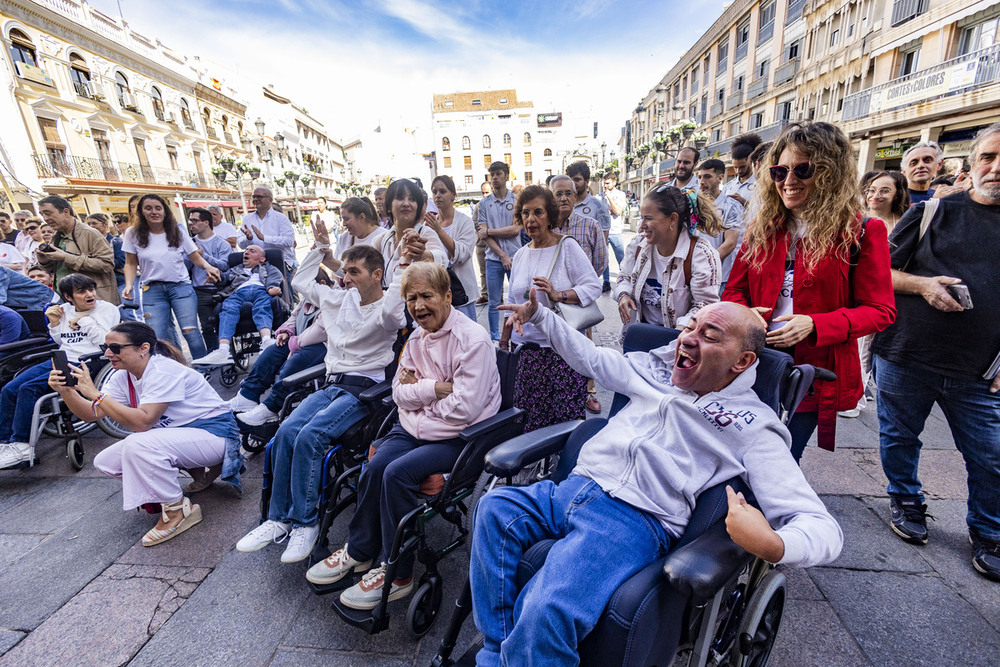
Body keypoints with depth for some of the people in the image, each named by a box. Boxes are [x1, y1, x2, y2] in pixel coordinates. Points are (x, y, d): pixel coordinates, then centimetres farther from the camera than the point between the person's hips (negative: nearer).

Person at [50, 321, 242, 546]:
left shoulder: (164, 371, -23)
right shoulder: (124, 376, 5)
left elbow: (142, 422, -29)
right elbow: (91, 414, 2)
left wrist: (94, 393, -27)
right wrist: (66, 390, -14)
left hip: (212, 434, -10)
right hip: (177, 433, 10)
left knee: (137, 445, -30)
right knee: (105, 462, 2)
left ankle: (179, 510, -11)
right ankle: (196, 470, 13)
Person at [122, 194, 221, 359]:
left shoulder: (177, 232, 7)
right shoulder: (133, 234, 6)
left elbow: (195, 257, 7)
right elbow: (131, 264, 11)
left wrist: (207, 266, -15)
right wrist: (129, 285, -4)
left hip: (181, 287, -1)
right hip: (152, 290, 1)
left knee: (190, 331, -14)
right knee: (156, 338, -7)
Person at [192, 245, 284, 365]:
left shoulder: (268, 268, 34)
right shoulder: (235, 270, 42)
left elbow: (276, 277, 12)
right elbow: (223, 277, 25)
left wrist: (272, 287, -11)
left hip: (261, 290, -2)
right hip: (238, 292, 2)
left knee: (262, 308, -36)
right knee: (228, 309, -31)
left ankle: (267, 342, -64)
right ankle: (223, 350, -52)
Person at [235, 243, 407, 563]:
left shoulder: (386, 309, -6)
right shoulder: (342, 298, 16)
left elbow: (390, 312, -34)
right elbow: (301, 282, 31)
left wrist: (402, 265, -33)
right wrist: (320, 247, 29)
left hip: (364, 389, -7)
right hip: (332, 384, 7)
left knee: (309, 436, -25)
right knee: (286, 431, -15)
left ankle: (305, 522, -10)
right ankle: (279, 518, -2)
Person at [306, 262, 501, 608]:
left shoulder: (472, 339, -17)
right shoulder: (417, 338, 8)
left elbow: (465, 408, -24)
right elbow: (399, 392, 5)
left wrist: (417, 392, -9)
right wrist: (436, 388, -14)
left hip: (457, 437, -6)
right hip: (413, 427, 7)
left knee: (398, 473, -23)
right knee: (375, 467, -14)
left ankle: (396, 573, -2)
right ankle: (359, 551, 12)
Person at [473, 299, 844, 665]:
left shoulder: (753, 425, 1)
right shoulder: (657, 366, 16)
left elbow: (824, 528, -4)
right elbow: (590, 357, 28)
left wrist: (772, 545, -27)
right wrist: (539, 315, 25)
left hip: (636, 521, -6)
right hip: (573, 488, 6)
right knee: (496, 508, -17)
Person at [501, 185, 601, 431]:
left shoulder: (567, 247, -2)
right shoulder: (520, 256, 15)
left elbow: (594, 286, -8)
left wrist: (558, 295, -22)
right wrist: (503, 342, 18)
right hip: (526, 349, 5)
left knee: (567, 419, -4)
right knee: (529, 420, 3)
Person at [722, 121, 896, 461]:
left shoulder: (862, 233, -5)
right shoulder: (762, 229, 6)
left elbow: (880, 310, -5)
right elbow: (734, 290, 9)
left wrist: (814, 324, -21)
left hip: (814, 370, -3)